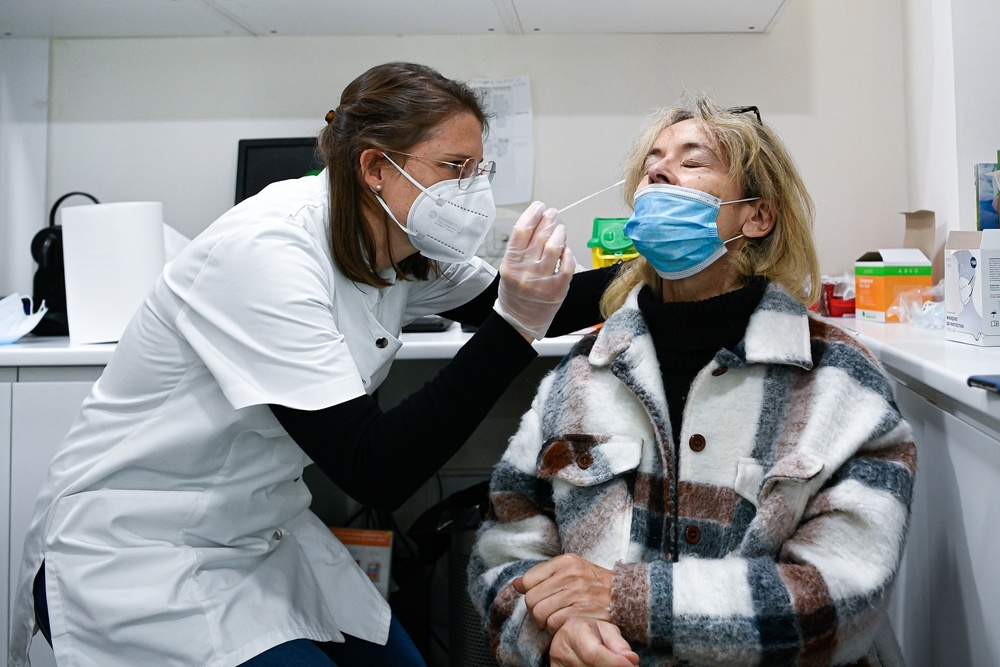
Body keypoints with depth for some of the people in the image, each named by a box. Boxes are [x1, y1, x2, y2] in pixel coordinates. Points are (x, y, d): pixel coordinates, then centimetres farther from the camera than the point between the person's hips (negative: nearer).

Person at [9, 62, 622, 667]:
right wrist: (514, 325, -33)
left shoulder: (407, 249, -5)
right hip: (132, 556, -7)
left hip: (262, 533, 8)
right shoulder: (267, 251, -28)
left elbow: (545, 309, 10)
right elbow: (376, 473, -30)